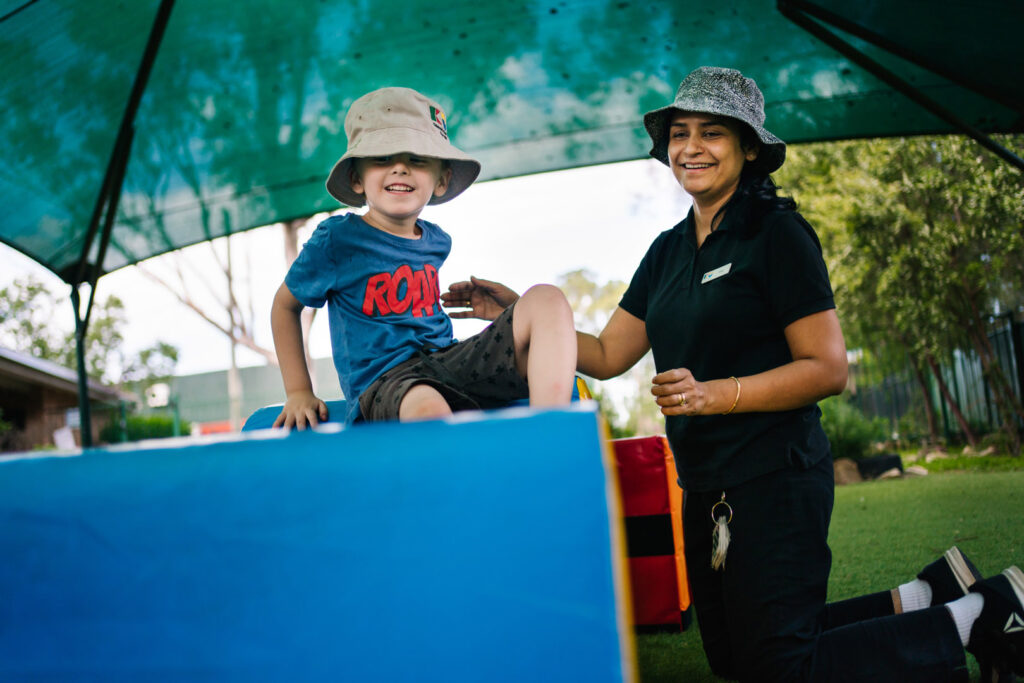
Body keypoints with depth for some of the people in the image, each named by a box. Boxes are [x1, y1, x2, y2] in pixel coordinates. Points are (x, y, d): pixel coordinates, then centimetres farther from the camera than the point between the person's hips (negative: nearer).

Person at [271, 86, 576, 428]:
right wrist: (298, 392, 8)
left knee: (546, 298, -12)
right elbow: (285, 305, 12)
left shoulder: (436, 241, 14)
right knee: (427, 408, -44)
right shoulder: (336, 240, -1)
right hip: (383, 384, -6)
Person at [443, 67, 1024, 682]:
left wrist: (714, 395, -25)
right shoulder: (668, 250, 12)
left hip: (775, 475, -8)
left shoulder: (776, 232, -10)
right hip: (704, 484, 8)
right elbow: (606, 356, 11)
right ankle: (924, 599, 23)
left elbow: (828, 369, -14)